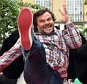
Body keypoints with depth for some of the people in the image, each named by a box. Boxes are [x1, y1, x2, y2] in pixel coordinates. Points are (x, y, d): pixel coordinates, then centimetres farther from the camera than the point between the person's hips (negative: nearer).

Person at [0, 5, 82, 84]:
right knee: (37, 45, -31)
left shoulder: (62, 34, 25)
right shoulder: (33, 36, 25)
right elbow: (12, 53, 20)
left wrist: (68, 22, 4)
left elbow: (77, 43, 8)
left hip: (55, 76, 2)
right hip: (36, 73, -2)